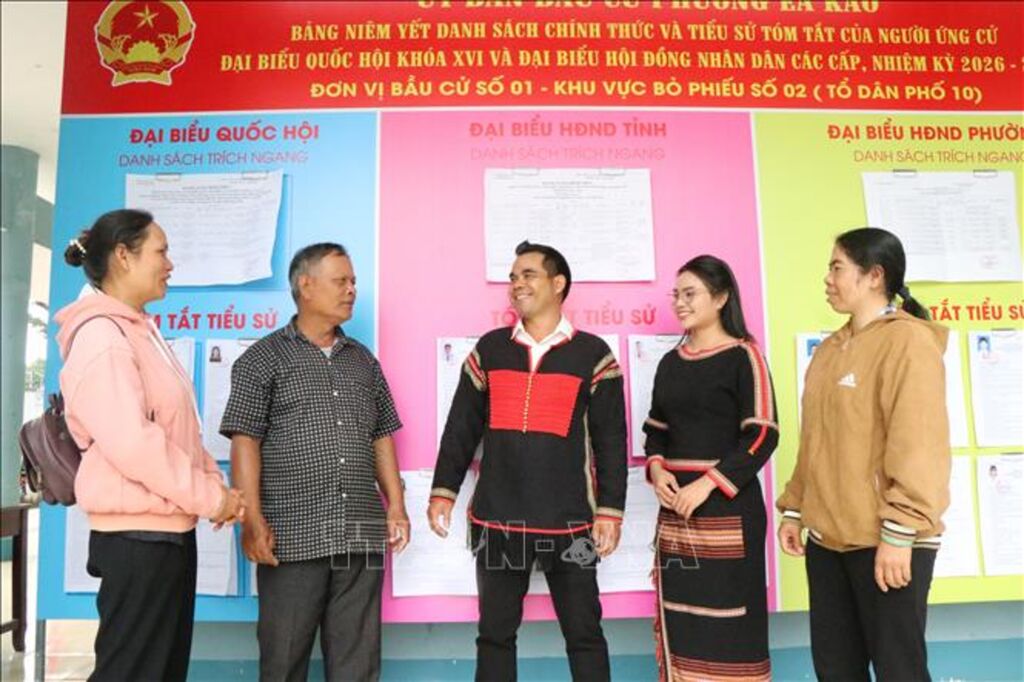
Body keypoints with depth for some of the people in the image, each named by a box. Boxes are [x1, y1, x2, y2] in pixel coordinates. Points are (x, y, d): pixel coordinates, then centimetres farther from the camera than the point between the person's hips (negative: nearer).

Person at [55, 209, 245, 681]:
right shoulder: (101, 336, -16)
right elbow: (130, 443, -25)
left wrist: (216, 485, 4)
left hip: (170, 529, 10)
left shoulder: (141, 330, 14)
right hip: (136, 535, -9)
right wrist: (208, 497, -16)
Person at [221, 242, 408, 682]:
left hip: (362, 535, 4)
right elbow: (245, 442, -6)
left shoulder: (364, 361, 15)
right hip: (293, 535, -4)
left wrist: (396, 506, 9)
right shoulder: (263, 358, 0)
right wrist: (253, 521, -13)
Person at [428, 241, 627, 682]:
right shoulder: (489, 348, 8)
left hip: (569, 522, -2)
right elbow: (461, 429, 10)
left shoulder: (592, 354, 1)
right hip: (496, 520, 3)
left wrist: (610, 510, -4)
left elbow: (611, 441, 0)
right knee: (495, 632, 13)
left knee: (583, 632, 9)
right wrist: (443, 492, 6)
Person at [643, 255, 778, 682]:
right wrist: (657, 470, -3)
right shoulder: (671, 362, 12)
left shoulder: (742, 356, -4)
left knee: (728, 616, -1)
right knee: (680, 615, 8)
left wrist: (708, 484, -19)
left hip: (727, 506, -5)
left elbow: (762, 436, -11)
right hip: (675, 507, 5)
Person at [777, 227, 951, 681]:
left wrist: (899, 533, -21)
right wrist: (794, 508, 14)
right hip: (828, 536, 8)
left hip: (885, 542, -7)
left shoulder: (908, 340, -10)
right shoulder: (830, 349, 14)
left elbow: (919, 443, -17)